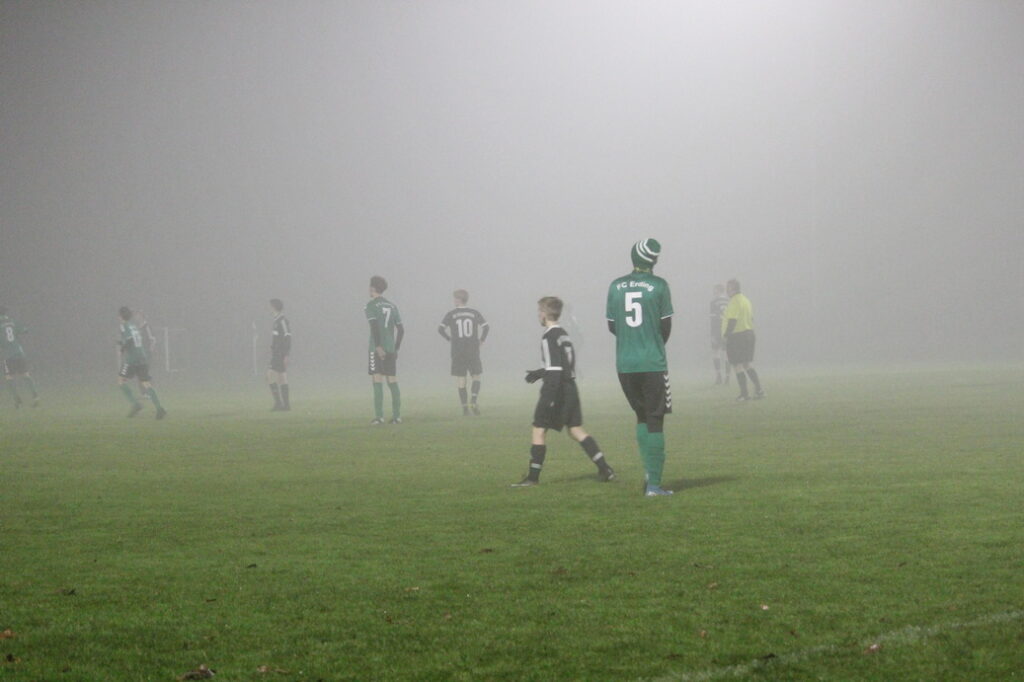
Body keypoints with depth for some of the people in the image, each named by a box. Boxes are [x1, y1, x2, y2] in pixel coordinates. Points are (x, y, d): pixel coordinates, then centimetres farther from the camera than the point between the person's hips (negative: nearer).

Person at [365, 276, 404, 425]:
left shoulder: (371, 305, -4)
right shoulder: (392, 306, 14)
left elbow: (374, 326, -16)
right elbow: (401, 329, 13)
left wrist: (378, 347, -20)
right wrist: (396, 348, 16)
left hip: (377, 349, -6)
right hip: (391, 350, 6)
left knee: (378, 382, -8)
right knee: (393, 382, 7)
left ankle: (378, 417, -13)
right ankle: (396, 416, 6)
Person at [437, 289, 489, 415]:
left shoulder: (451, 314, 0)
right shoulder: (475, 313, 3)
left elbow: (441, 329, -7)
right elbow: (486, 327, -5)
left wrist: (449, 339, 7)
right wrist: (482, 340, 8)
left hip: (457, 352, 0)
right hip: (473, 351, 0)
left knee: (460, 379, 5)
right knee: (476, 377, 9)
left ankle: (465, 407, -1)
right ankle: (473, 401, -13)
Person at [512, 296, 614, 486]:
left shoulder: (549, 337, -13)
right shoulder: (564, 335, 15)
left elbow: (554, 370, -20)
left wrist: (548, 398, -22)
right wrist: (539, 373, 31)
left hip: (557, 389, -9)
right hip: (571, 388, 9)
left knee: (538, 430, 0)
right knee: (576, 430, 10)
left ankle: (533, 477, 2)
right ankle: (604, 469, 3)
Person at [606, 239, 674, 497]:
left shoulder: (615, 286, 5)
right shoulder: (658, 286, -5)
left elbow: (612, 326, 10)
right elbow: (665, 326, -1)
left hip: (624, 364, 4)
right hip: (652, 363, -4)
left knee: (642, 416, 19)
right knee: (655, 420, 1)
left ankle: (649, 470, 8)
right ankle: (653, 483, -1)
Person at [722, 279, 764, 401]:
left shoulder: (734, 302, -15)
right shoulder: (746, 300, 15)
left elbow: (732, 321, -22)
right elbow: (751, 319, 18)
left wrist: (726, 335, -20)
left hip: (736, 336, -9)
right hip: (749, 334, 9)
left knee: (737, 366, -1)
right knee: (746, 365, 16)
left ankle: (744, 394, -1)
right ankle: (758, 390, 9)